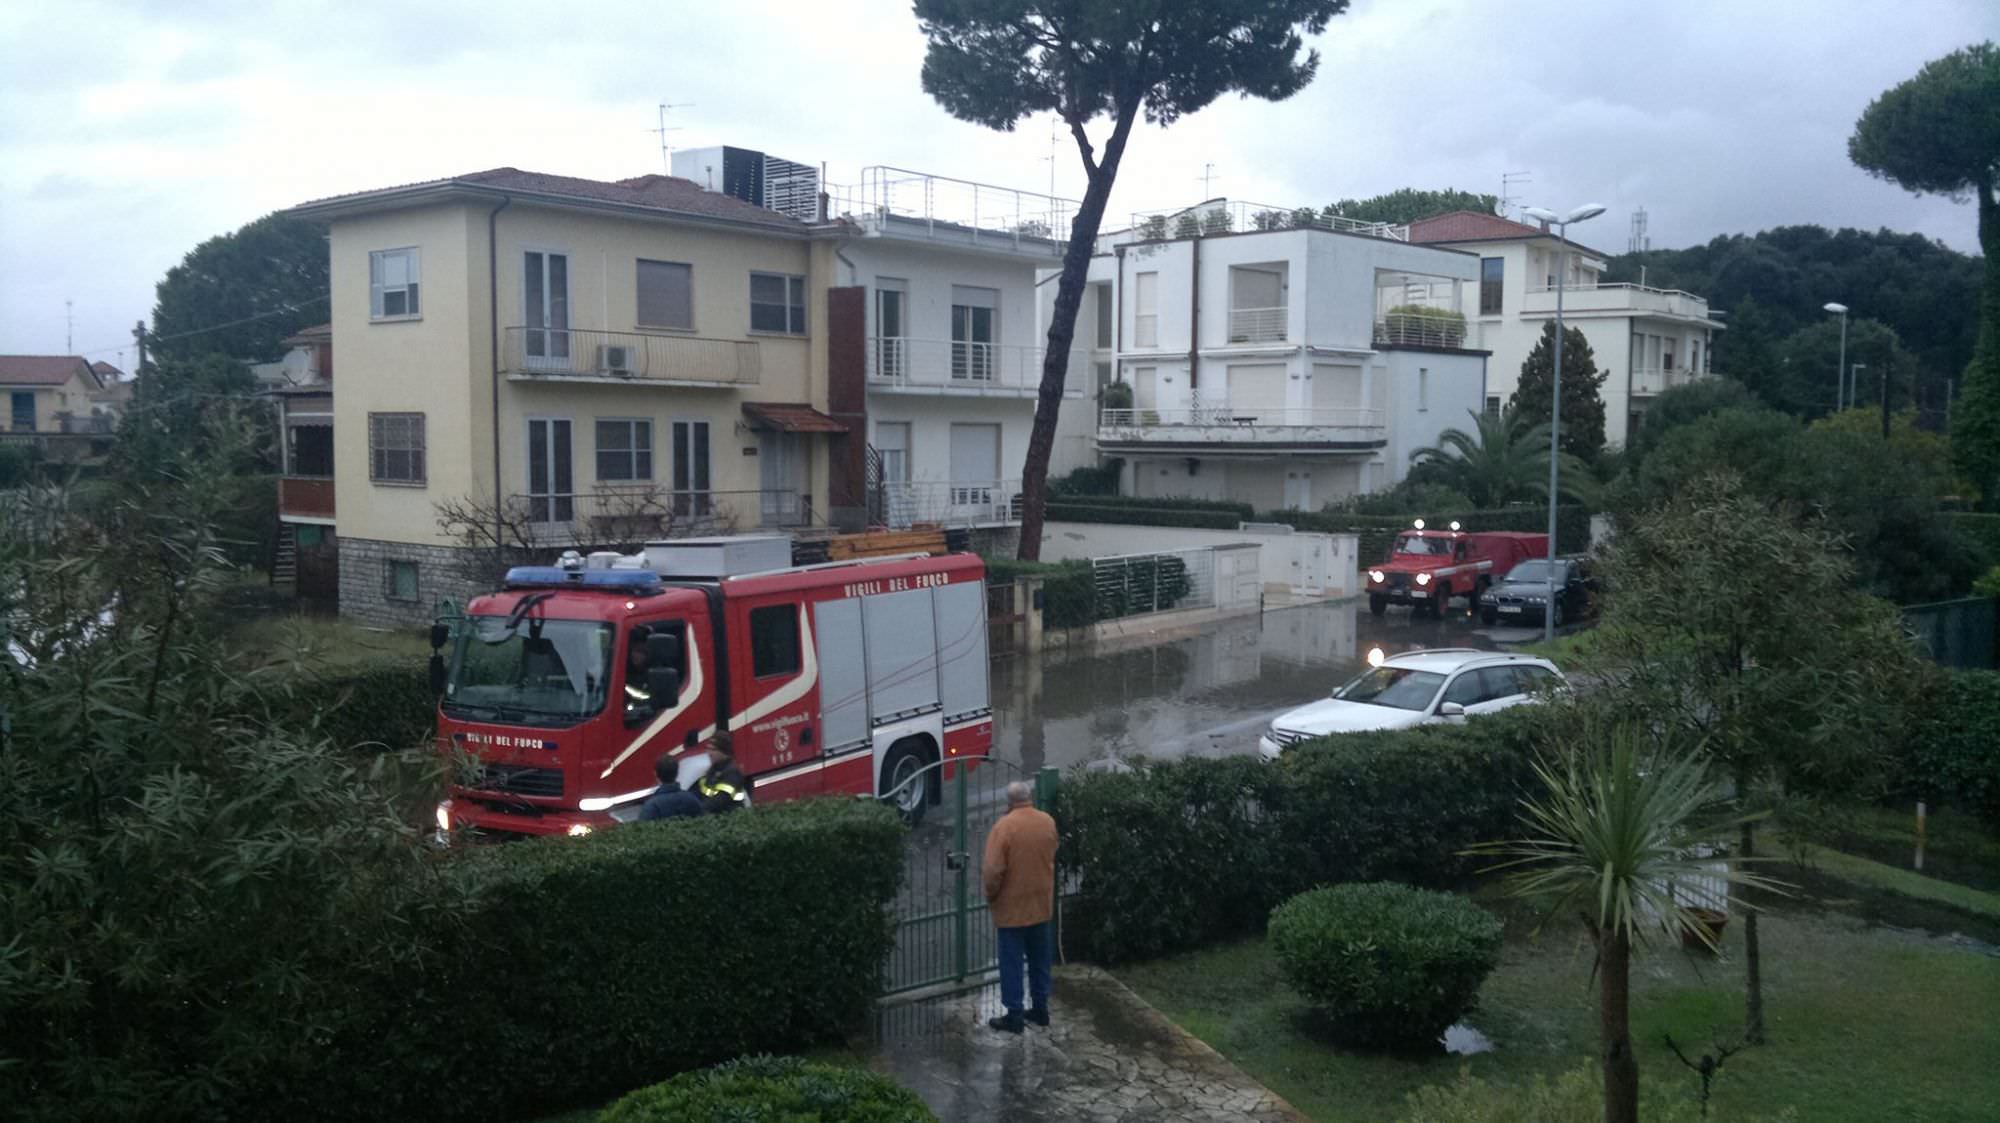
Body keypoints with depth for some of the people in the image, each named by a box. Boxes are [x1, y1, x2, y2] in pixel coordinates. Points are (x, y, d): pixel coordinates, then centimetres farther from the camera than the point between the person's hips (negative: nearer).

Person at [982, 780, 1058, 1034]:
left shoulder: (1004, 826, -19)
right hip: (1042, 903, 5)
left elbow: (993, 871, -19)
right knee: (1039, 959, 16)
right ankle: (1040, 1009, 24)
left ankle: (1014, 1016, 8)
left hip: (1012, 906, -5)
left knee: (1012, 962, 3)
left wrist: (990, 896, -5)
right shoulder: (1048, 822, -2)